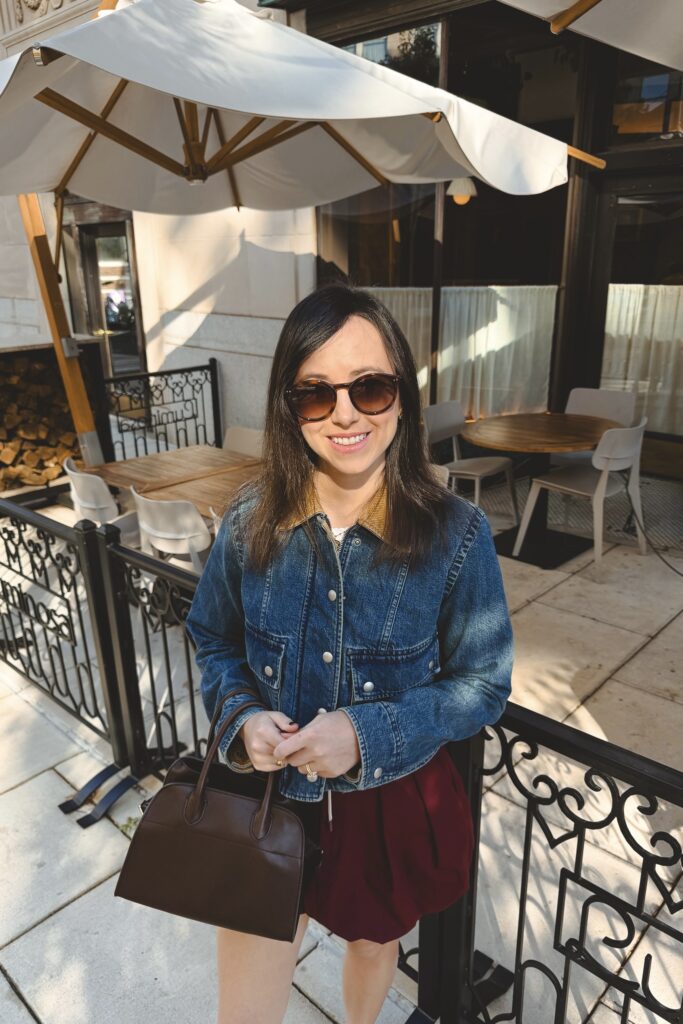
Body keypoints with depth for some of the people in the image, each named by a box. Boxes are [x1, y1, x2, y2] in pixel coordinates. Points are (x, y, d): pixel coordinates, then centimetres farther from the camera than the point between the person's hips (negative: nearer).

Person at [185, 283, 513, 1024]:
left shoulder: (456, 536, -21)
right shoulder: (249, 525, -14)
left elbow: (483, 682, -12)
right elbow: (213, 641, 2)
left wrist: (370, 734, -25)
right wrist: (242, 717, -18)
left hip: (393, 802, 0)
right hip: (268, 794, 1)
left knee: (373, 940, 30)